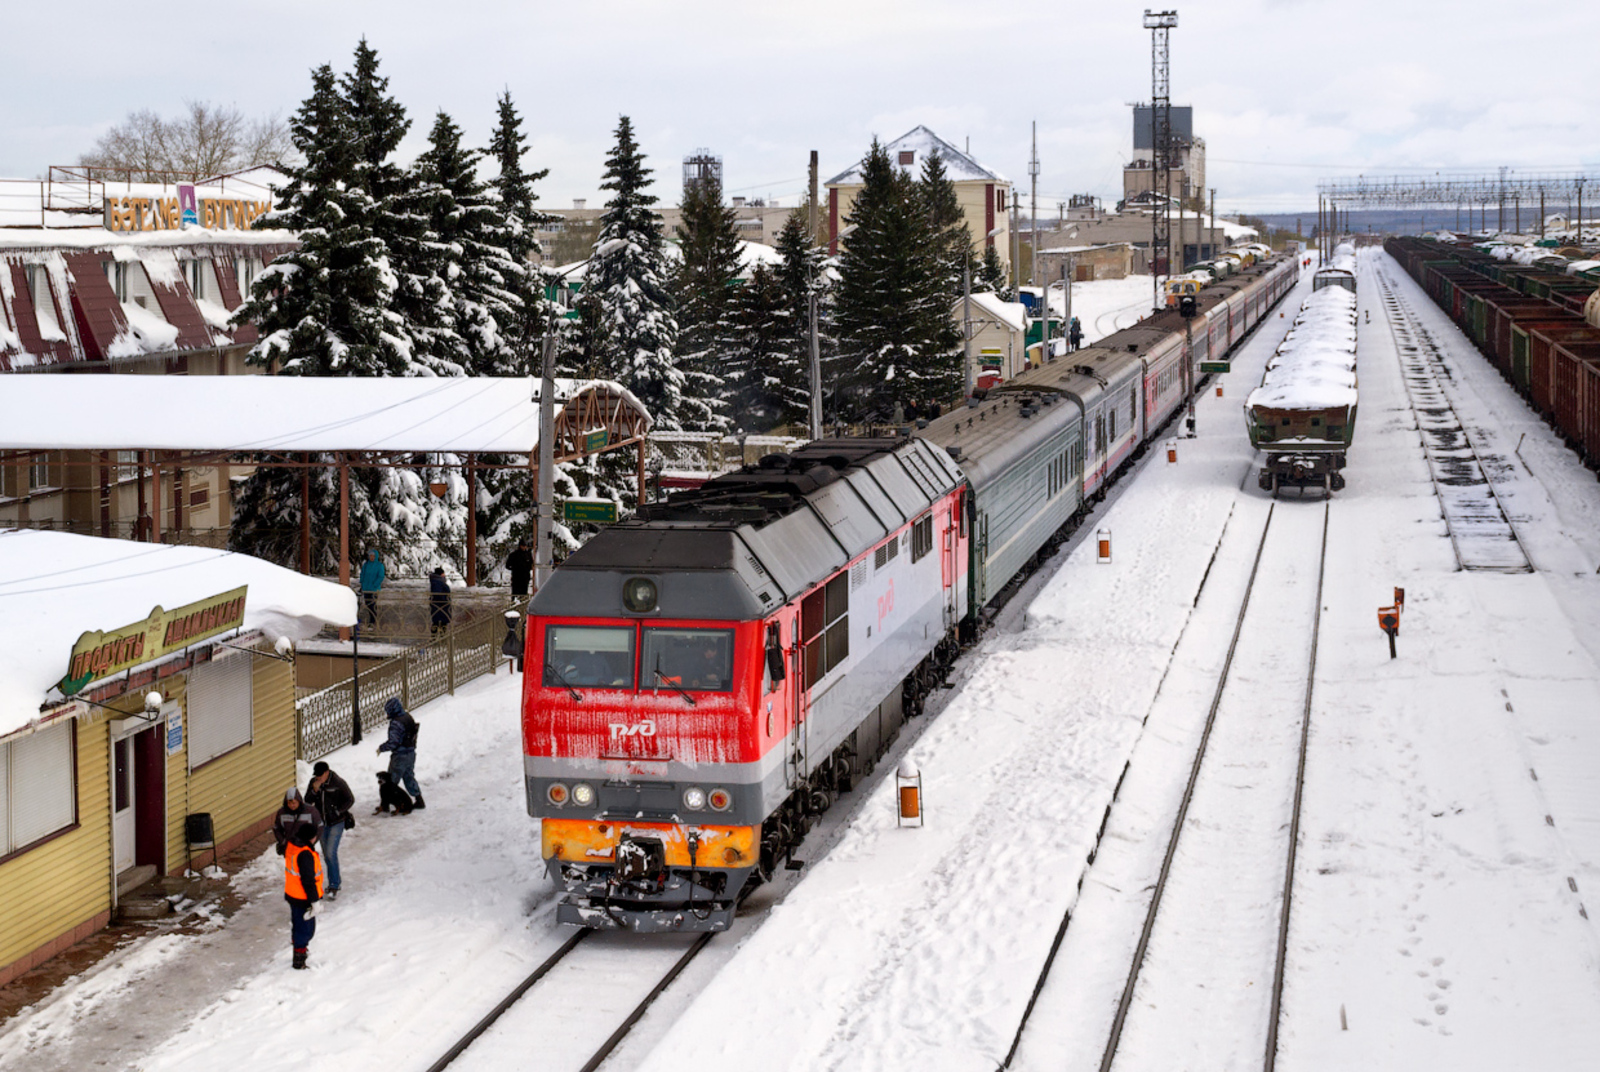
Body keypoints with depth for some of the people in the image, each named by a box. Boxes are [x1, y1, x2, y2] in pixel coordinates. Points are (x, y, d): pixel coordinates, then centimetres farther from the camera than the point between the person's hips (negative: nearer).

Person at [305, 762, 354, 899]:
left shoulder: (338, 783, -14)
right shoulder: (313, 782, 0)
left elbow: (350, 800, -6)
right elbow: (307, 801, 0)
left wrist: (338, 811, -15)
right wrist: (314, 790, -18)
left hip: (336, 823, -5)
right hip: (321, 823, 6)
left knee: (331, 853, -14)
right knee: (326, 855, 11)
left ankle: (334, 887, -11)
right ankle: (334, 882, 26)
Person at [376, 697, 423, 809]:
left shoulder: (396, 722, -23)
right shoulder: (409, 717, 4)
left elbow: (393, 742, -25)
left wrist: (381, 748, -10)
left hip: (400, 756, -8)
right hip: (411, 753, 8)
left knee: (391, 781, 2)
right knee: (409, 777, 21)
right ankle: (419, 800, 25)